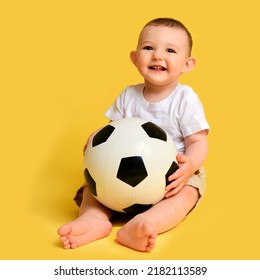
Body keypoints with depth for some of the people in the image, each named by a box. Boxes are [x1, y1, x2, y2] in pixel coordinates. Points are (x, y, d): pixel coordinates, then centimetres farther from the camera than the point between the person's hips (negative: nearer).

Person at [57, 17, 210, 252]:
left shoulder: (186, 99, -10)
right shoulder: (128, 96, 1)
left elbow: (198, 142, -11)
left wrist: (190, 164, -34)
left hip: (173, 173, -3)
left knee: (187, 192, -33)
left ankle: (143, 224, -55)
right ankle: (95, 217, -39)